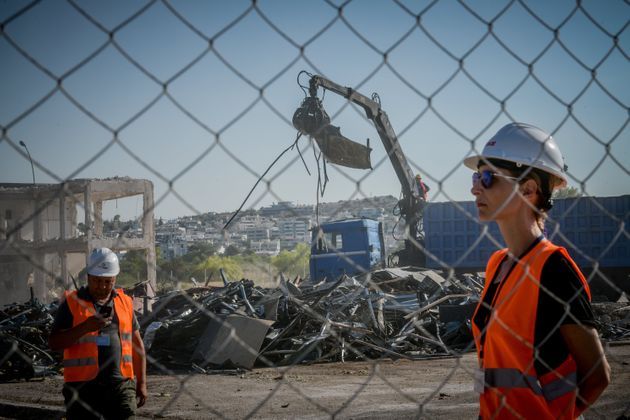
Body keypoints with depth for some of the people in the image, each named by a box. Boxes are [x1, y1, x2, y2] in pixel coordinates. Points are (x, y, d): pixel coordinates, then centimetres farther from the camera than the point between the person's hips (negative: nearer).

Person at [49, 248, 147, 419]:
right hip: (83, 384, -2)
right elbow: (54, 342, -4)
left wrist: (142, 383, 13)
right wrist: (85, 327, -18)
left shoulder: (125, 302, 13)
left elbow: (137, 344, 18)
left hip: (121, 384, 2)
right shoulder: (72, 303, 2)